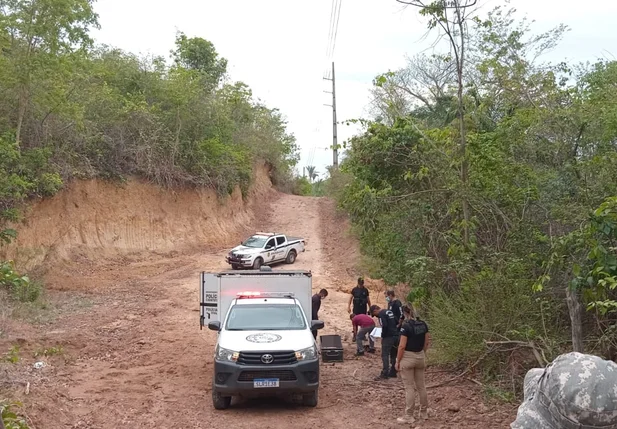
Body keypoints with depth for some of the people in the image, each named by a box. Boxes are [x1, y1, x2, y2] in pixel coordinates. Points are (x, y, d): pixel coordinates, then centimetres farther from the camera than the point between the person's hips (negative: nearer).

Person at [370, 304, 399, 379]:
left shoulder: (381, 314, -11)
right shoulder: (389, 311, 16)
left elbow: (384, 326, -21)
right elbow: (397, 322, 19)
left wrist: (382, 336, -10)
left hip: (388, 337, -9)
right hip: (396, 336, 9)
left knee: (385, 355, -5)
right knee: (393, 355, 16)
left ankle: (385, 373, -8)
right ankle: (393, 372, 21)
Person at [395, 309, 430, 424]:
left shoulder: (406, 326, -19)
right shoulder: (423, 324, 0)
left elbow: (402, 346, -19)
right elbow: (427, 342, 8)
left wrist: (397, 361, -10)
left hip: (408, 357, -6)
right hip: (420, 356, 6)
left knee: (409, 387, 1)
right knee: (421, 385, 17)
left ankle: (409, 416, 7)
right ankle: (424, 412, 27)